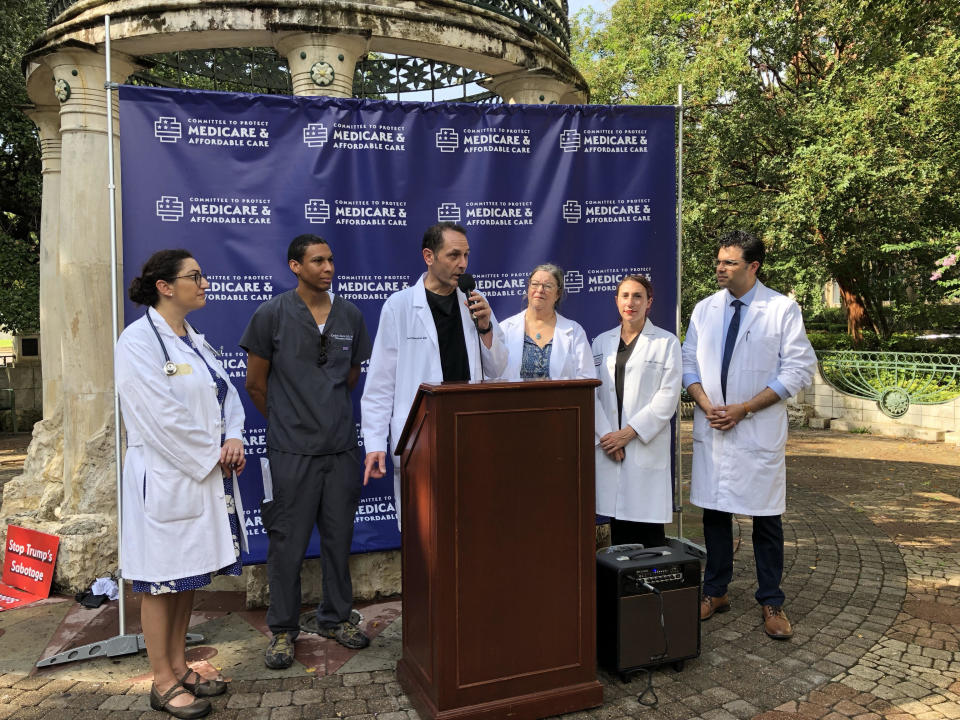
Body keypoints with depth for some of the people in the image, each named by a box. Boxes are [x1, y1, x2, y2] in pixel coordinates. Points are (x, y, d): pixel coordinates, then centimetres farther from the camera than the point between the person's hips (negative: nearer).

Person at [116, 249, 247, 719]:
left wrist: (234, 439, -7)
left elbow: (226, 394, 11)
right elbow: (162, 417, -20)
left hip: (206, 474, 8)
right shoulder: (138, 340, -14)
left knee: (187, 576, 16)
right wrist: (213, 455, -13)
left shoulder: (196, 341, 11)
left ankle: (179, 667, 29)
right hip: (165, 478, -8)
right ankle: (163, 682, 19)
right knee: (162, 580, 5)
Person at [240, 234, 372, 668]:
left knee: (339, 537, 13)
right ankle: (283, 630, 21)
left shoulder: (350, 315, 6)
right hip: (292, 450, -3)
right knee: (287, 542, 4)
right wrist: (287, 420, 10)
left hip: (341, 445, 4)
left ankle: (336, 619, 30)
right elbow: (256, 383, 2)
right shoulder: (272, 314, -5)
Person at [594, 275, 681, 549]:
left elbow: (668, 397, -5)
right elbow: (592, 394, 7)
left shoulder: (667, 342, 3)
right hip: (609, 446, 3)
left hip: (647, 447, -3)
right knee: (618, 528, 6)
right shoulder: (602, 342, 13)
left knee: (648, 531, -4)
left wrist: (629, 432, -10)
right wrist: (606, 435, -6)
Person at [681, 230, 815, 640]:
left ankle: (771, 603, 19)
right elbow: (689, 364, 11)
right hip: (711, 429, 4)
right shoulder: (704, 310, 8)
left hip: (759, 431, -3)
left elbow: (799, 369, -7)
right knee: (714, 511, 10)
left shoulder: (782, 309, -4)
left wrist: (745, 408, -13)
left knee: (766, 518, 5)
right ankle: (715, 593, 24)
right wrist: (706, 404, -8)